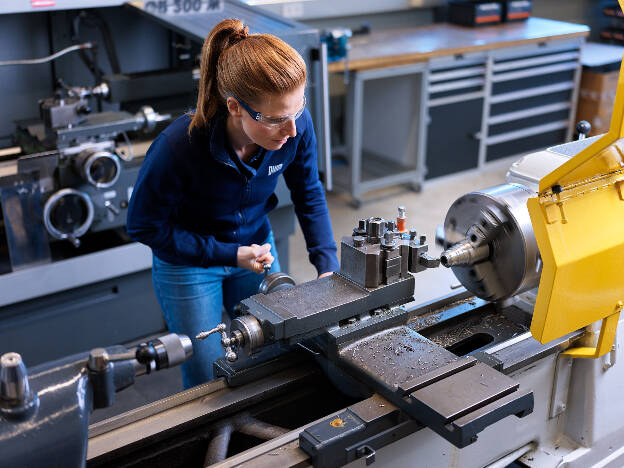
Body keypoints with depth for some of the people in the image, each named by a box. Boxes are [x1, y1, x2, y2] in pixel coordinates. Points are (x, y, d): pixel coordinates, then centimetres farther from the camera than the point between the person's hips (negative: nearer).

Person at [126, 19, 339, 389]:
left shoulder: (297, 125, -24)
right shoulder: (179, 147, -35)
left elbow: (309, 194, -4)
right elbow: (144, 226, -19)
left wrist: (328, 265, -13)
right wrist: (229, 255, -23)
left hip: (257, 245, 4)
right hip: (188, 261, -3)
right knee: (208, 382, 8)